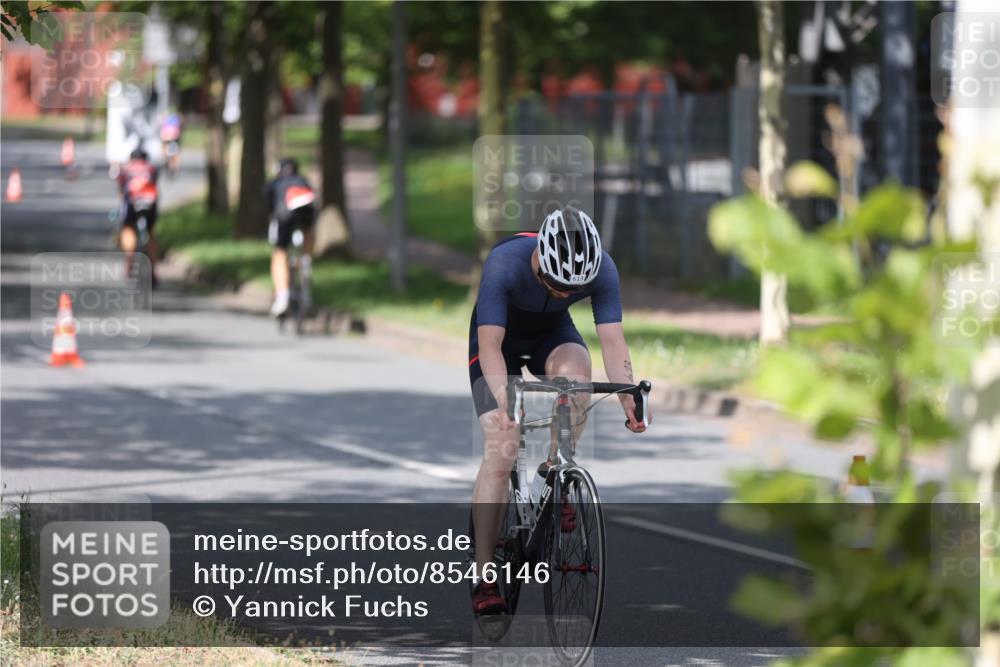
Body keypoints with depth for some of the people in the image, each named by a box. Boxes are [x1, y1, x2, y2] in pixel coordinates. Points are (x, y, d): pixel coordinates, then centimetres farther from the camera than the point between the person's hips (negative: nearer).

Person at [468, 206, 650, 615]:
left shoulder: (601, 270, -29)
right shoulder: (504, 265, -37)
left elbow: (612, 340, -30)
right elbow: (490, 345, -40)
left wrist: (629, 398, -44)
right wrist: (505, 400, -55)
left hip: (551, 334, 2)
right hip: (500, 337, -2)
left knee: (576, 374, -34)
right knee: (501, 452, -16)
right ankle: (485, 580, -14)